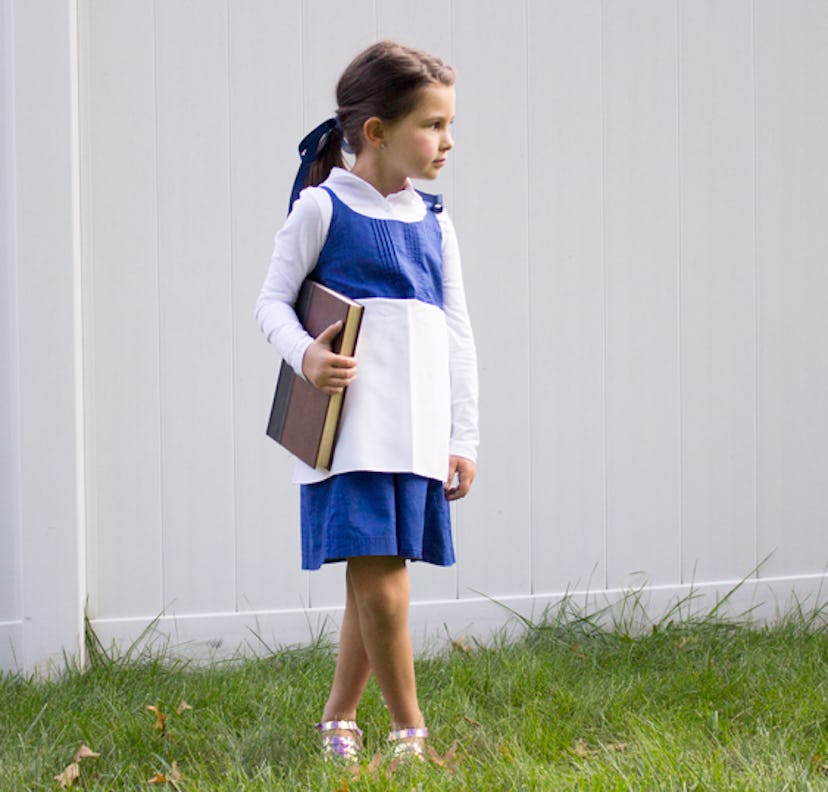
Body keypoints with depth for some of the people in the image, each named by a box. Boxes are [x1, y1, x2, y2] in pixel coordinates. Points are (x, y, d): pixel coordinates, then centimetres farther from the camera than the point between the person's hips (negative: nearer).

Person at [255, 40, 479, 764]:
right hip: (352, 432, -5)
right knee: (380, 589, -10)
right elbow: (273, 301, 2)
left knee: (374, 585, 10)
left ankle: (339, 719, 26)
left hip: (418, 434, 5)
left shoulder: (433, 224, 14)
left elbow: (459, 338, 15)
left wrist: (463, 438, 12)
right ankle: (410, 733, 2)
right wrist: (304, 354, -18)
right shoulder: (323, 208, -2)